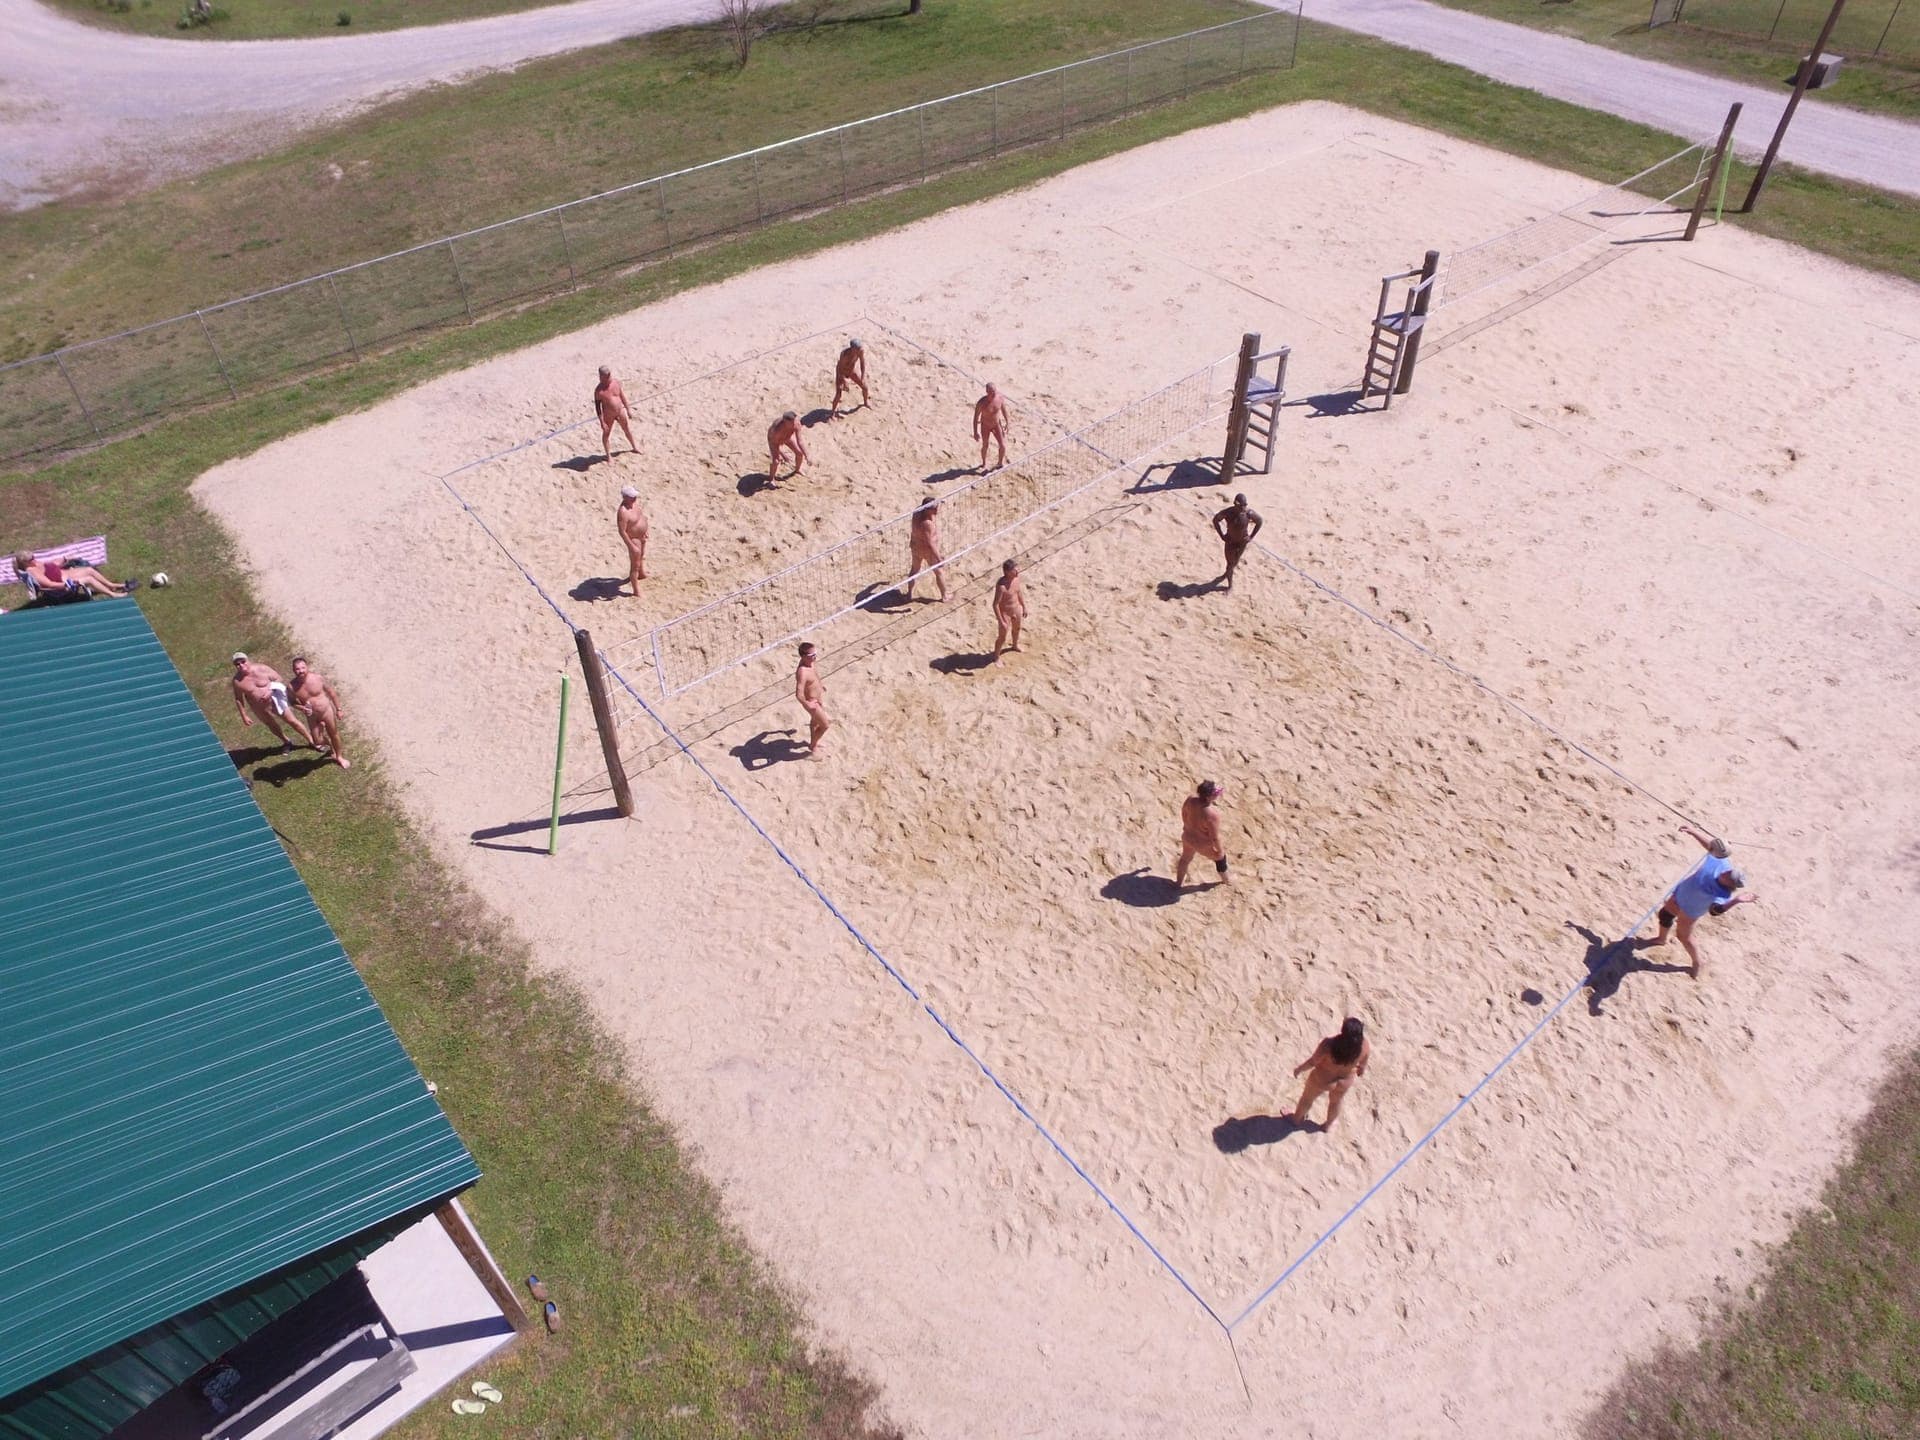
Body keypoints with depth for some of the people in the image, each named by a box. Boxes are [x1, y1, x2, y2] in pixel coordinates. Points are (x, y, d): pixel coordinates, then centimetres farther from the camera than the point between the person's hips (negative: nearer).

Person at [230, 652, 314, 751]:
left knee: (293, 721, 3)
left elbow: (278, 679, -8)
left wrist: (270, 691, -23)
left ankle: (311, 740, 15)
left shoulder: (261, 669, -18)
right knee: (272, 725, 22)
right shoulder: (237, 681, -14)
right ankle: (287, 742, 46)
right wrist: (244, 716, -4)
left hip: (275, 700, -3)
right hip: (261, 709, 3)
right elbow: (238, 699, -5)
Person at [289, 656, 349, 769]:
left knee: (334, 734, 15)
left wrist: (339, 709, -2)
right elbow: (294, 702, -2)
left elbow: (331, 692, -6)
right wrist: (301, 708, -25)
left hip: (327, 710, -1)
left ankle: (339, 756, 39)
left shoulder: (317, 677, -19)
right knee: (318, 741, 2)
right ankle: (328, 745, 40)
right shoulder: (293, 686, -17)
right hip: (312, 716, 1)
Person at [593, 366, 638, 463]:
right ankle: (608, 455, 26)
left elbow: (622, 396, 4)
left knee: (628, 429, 21)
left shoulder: (616, 383, -10)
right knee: (606, 434, 9)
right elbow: (597, 406, -16)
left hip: (621, 411, 4)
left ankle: (634, 447, 44)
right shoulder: (599, 390, -22)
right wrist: (602, 421, -18)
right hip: (608, 415, -4)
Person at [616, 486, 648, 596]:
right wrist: (632, 546, -27)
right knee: (635, 565, 3)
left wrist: (645, 531, 18)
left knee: (642, 556, 33)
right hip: (633, 539, -9)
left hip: (641, 536, 9)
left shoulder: (634, 501, -9)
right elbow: (622, 532, -30)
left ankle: (641, 573, 61)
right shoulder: (623, 512, -35)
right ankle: (637, 592, 14)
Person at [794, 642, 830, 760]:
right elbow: (799, 695, -45)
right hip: (811, 702, -9)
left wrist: (820, 683, 25)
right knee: (825, 725, 8)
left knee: (815, 721, 30)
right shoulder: (802, 672, -41)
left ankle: (813, 744, 54)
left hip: (818, 697, 9)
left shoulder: (810, 662, -12)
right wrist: (807, 705, -32)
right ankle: (813, 748, 32)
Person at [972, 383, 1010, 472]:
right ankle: (984, 464, 42)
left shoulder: (1000, 397, -22)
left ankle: (1000, 463, 27)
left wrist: (1007, 423, 8)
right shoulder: (981, 402, -32)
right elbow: (976, 417, -20)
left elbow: (1004, 410, -2)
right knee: (985, 446, 15)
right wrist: (975, 432, -18)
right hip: (985, 426, -2)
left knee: (1003, 446, -2)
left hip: (997, 425, 2)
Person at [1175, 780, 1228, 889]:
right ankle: (1226, 881, 55)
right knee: (1220, 858, 27)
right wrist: (1219, 850, -8)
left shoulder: (1191, 799, -24)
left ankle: (1179, 883, 55)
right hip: (1204, 845, -5)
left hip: (1188, 837, 5)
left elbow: (1184, 814, -2)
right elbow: (1214, 837, -27)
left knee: (1185, 859, 32)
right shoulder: (1212, 814, -40)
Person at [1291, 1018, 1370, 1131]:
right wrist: (1361, 1071, 13)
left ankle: (1297, 1118, 55)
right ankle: (1329, 1125, 60)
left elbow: (1313, 1061, -22)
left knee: (1308, 1098, 29)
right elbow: (1362, 1068, -11)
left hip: (1322, 1079, -2)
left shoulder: (1329, 1044, -39)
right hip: (1344, 1081, 3)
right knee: (1335, 1102, 34)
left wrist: (1299, 1068, -3)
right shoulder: (1364, 1046, -30)